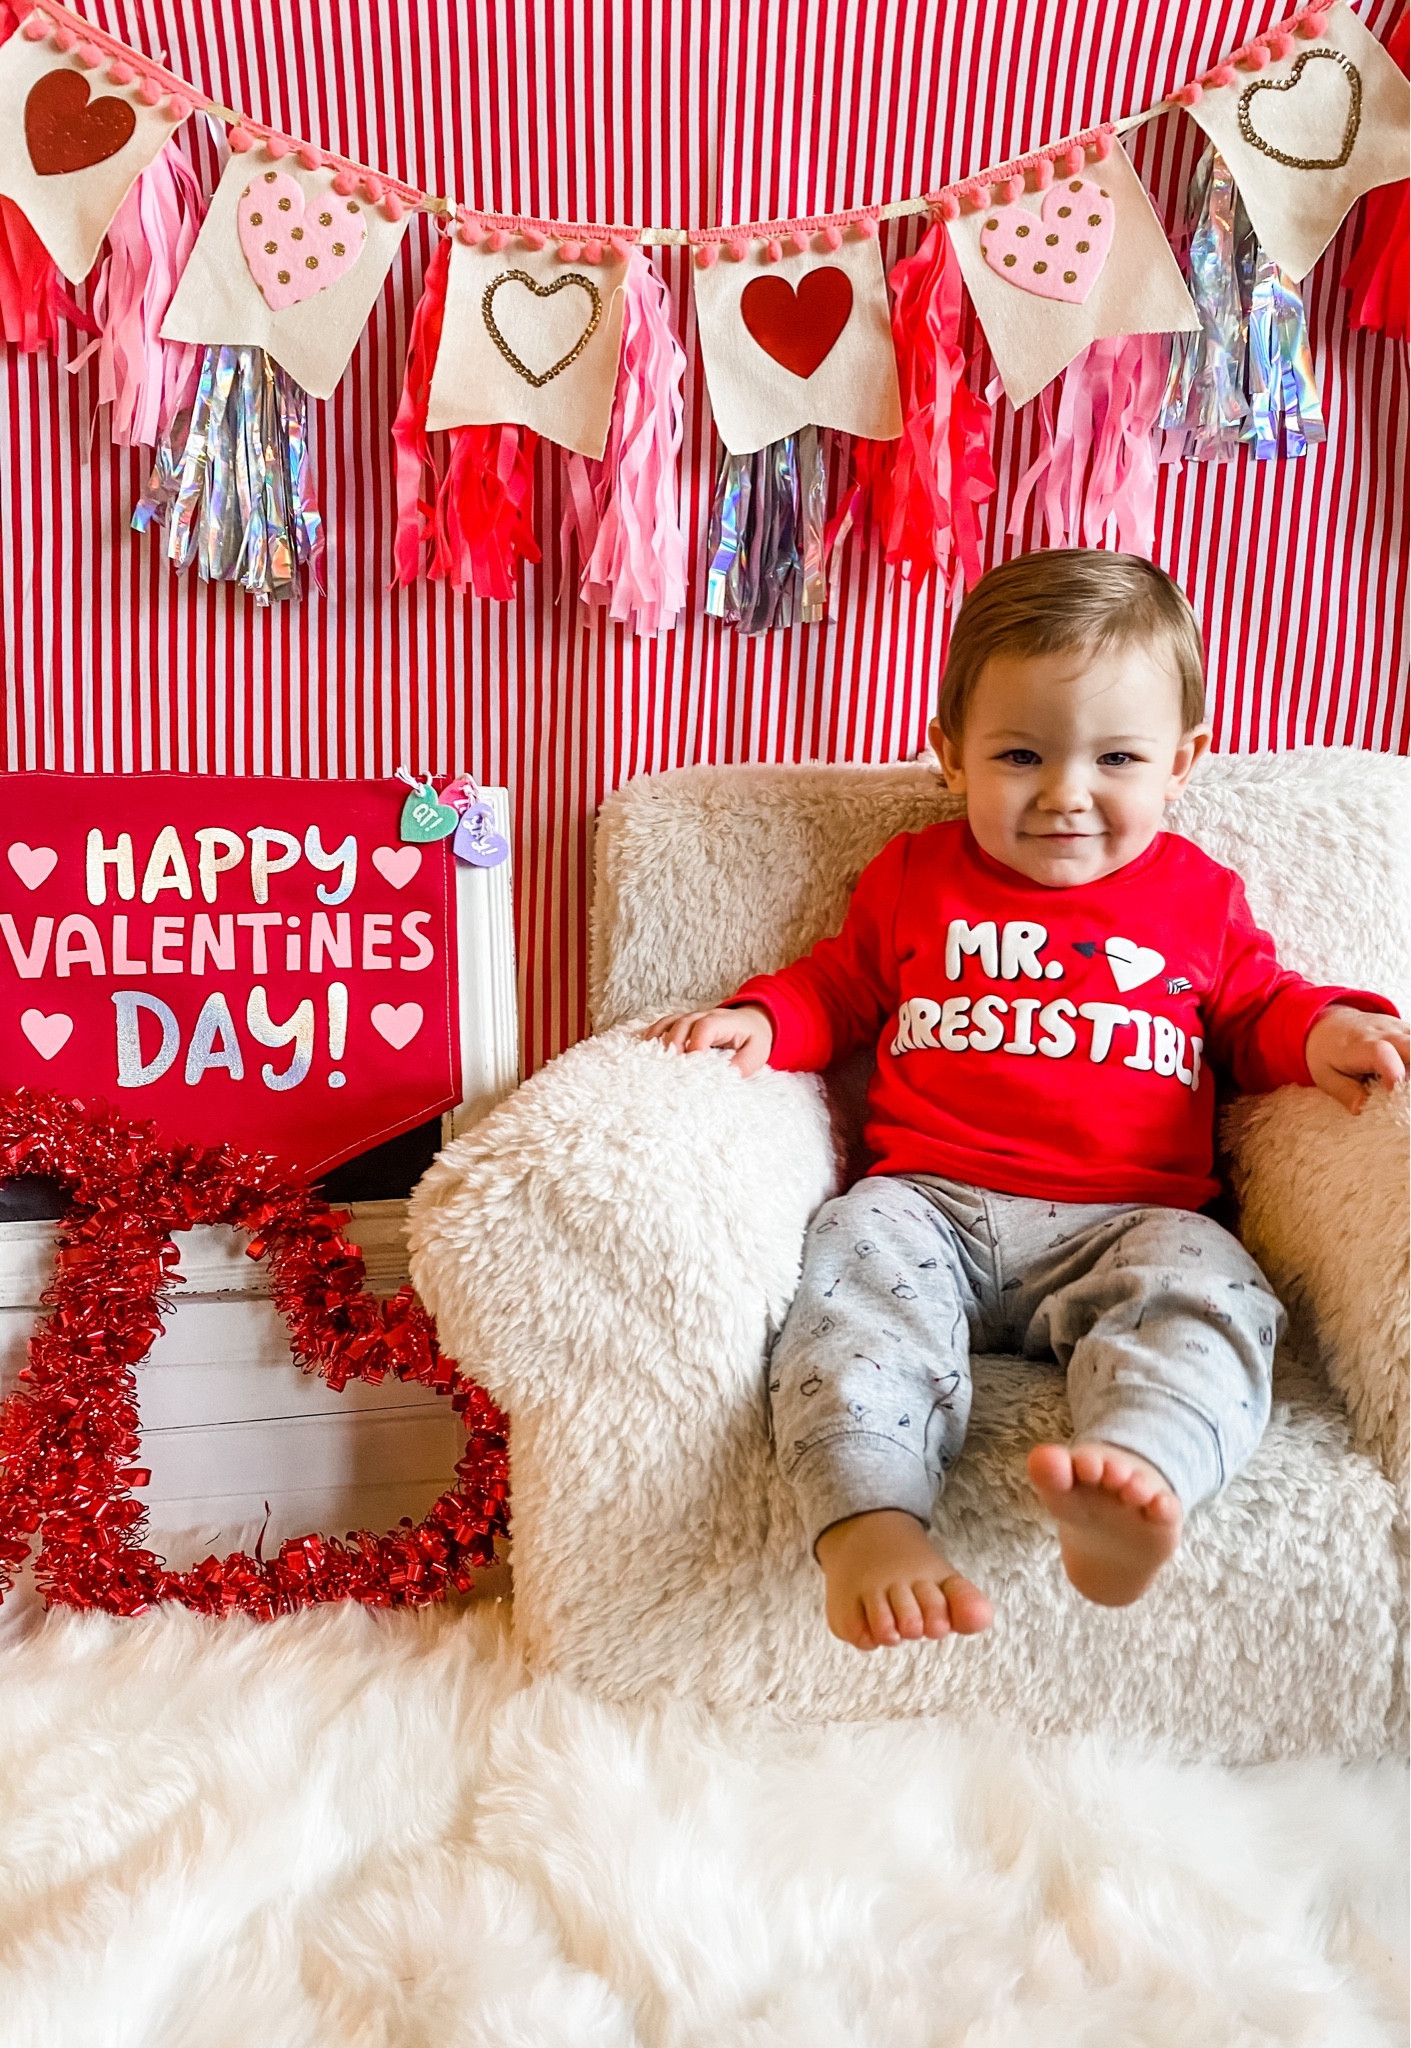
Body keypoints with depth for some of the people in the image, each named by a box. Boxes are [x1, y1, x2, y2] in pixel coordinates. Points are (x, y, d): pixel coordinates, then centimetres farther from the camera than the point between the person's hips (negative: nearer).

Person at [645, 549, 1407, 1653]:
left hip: (1129, 1221, 1)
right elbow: (842, 988, 27)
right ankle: (867, 1520, -48)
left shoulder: (1198, 897, 16)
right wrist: (762, 1019, 6)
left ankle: (1134, 1477, -54)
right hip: (929, 1202, 0)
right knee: (857, 1265, -32)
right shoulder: (913, 878, 17)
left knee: (1205, 1290, -31)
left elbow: (1255, 1007, 25)